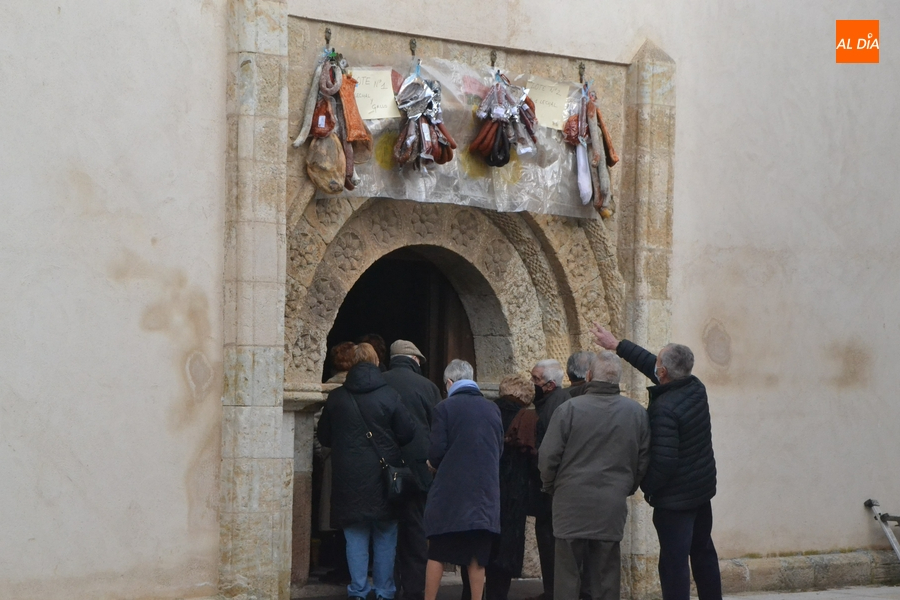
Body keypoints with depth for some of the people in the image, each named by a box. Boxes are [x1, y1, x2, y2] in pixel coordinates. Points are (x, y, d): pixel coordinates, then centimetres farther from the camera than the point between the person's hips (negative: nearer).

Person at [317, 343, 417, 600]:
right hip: (383, 479, -1)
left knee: (356, 538, 7)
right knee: (385, 538, 9)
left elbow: (324, 437, 6)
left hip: (349, 479, 1)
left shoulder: (336, 398, -2)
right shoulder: (390, 396, -8)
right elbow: (407, 433, -5)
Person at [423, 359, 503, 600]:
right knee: (477, 558, 8)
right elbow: (499, 448, 10)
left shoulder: (445, 408, -8)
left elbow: (436, 451, -12)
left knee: (437, 554, 5)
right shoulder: (492, 409, 5)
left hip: (450, 492, -3)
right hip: (484, 495, 4)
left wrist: (433, 463, 10)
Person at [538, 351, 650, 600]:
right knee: (606, 577, 8)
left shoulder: (569, 409, -9)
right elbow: (643, 460, 7)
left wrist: (551, 487, 10)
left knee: (568, 573, 3)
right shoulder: (637, 413, 2)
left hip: (572, 505, -3)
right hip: (613, 509, 3)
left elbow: (548, 457, -7)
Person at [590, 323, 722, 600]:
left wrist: (646, 486, -8)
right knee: (703, 553, 19)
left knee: (674, 562, -3)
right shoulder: (696, 389, -2)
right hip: (703, 489, 9)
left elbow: (664, 462, -27)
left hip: (674, 498, -9)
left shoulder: (664, 409, -26)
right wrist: (617, 345, 19)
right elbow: (650, 365, 13)